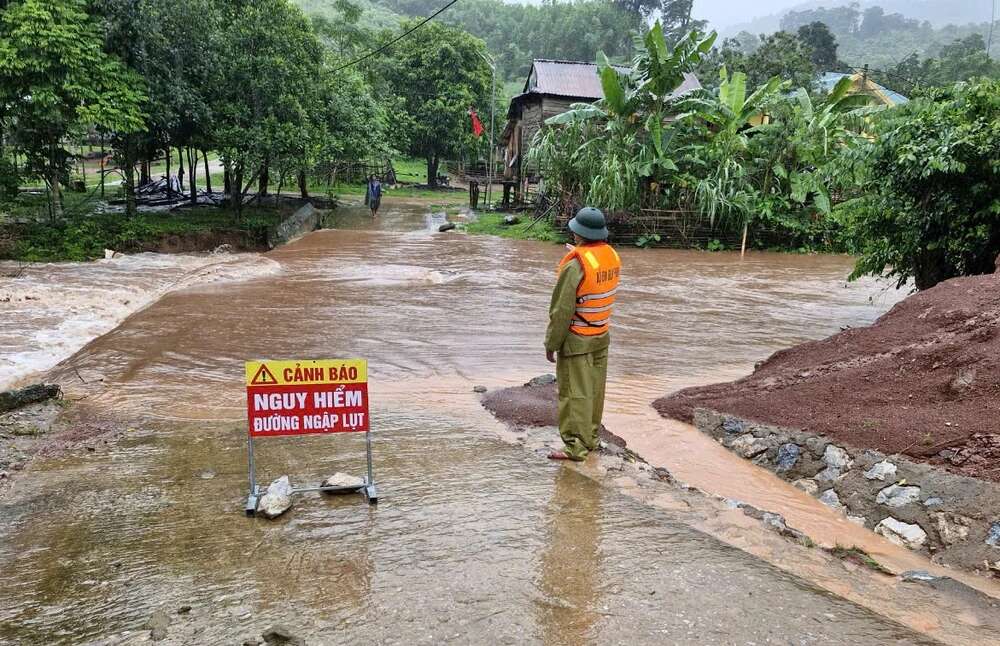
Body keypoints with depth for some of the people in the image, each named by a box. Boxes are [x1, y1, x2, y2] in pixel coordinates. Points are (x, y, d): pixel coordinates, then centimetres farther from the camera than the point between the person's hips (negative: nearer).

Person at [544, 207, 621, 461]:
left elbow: (562, 310, -20)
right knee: (595, 389, 17)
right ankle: (591, 437, 29)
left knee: (574, 393, 1)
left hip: (577, 340, -7)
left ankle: (576, 446, 6)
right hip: (602, 336, 7)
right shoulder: (613, 256, -1)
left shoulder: (576, 265, -23)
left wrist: (551, 343, -9)